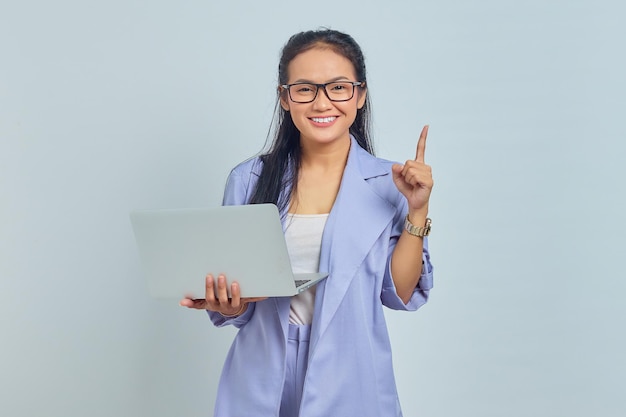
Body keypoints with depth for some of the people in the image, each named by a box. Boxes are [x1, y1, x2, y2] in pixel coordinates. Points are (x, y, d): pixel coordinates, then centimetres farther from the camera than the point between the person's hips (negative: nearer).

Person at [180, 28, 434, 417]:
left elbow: (401, 294, -5)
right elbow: (232, 303, 4)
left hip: (349, 384, -1)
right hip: (261, 383, 1)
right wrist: (228, 305, -17)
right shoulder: (248, 180, -1)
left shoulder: (389, 184, -4)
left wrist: (417, 212, -13)